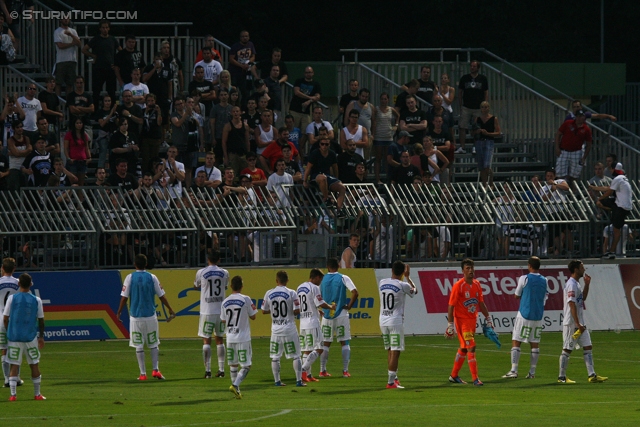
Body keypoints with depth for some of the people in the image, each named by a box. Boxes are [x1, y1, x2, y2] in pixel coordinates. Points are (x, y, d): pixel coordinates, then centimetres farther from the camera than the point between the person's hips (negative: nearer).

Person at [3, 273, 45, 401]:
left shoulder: (12, 298, -5)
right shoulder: (36, 300, -1)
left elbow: (6, 319, -2)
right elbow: (41, 320, 5)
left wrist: (9, 332, 13)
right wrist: (41, 336, 17)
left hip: (14, 337, -1)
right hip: (31, 337, 1)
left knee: (14, 366, 2)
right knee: (34, 365, 11)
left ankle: (13, 394, -6)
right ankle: (37, 394, 16)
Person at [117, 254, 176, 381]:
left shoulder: (130, 278, -3)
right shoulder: (152, 278, -1)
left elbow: (124, 297, -4)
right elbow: (161, 296, 3)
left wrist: (119, 312, 9)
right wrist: (170, 310, 14)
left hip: (135, 317, -1)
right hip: (150, 316, 1)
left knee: (139, 346, 4)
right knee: (153, 344, 12)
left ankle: (143, 373, 2)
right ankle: (155, 369, 0)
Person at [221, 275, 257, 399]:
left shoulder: (225, 302, 2)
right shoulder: (245, 299, -10)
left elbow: (223, 321, 8)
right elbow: (253, 317, -2)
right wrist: (253, 307, 15)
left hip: (230, 338, 4)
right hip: (243, 338, -4)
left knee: (233, 365, 14)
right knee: (246, 365, 1)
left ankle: (236, 390, 17)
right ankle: (235, 385, -18)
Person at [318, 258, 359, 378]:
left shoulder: (322, 279, 2)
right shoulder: (343, 278, -4)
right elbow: (355, 293, -15)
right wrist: (349, 306, -4)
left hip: (326, 315, 2)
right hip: (341, 314, -2)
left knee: (325, 344, 10)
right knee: (344, 343, 5)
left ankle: (322, 370, 9)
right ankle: (345, 370, -1)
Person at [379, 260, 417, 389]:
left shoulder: (382, 283, 4)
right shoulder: (403, 285, -9)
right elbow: (415, 291, 13)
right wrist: (408, 277, 24)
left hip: (383, 321, 6)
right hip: (396, 321, -6)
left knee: (390, 351, 17)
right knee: (395, 352, -5)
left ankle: (394, 378, 25)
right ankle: (391, 382, -9)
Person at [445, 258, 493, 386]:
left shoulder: (477, 284, 6)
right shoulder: (458, 286, -14)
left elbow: (481, 303, 16)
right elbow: (451, 306, -13)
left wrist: (488, 319, 14)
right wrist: (450, 325, -15)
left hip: (472, 320, 7)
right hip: (461, 320, -7)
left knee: (464, 348, 14)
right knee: (471, 347, -12)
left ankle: (454, 376, 27)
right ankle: (475, 379, -12)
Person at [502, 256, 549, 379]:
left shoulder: (524, 279, -8)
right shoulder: (544, 281, 4)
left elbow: (517, 296, 2)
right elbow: (546, 297, 13)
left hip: (524, 315, -4)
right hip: (538, 315, 4)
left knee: (516, 342, 1)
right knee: (535, 344, 8)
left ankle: (514, 370, -7)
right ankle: (532, 372, 6)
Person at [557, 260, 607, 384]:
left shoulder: (576, 284, 14)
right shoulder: (571, 285, -16)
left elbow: (583, 298, 28)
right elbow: (572, 304, -22)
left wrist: (587, 284, 14)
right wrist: (577, 324, -26)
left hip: (580, 324, 10)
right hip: (571, 324, -10)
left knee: (588, 347, 6)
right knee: (567, 350, -2)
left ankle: (592, 375, 6)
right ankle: (562, 377, 4)